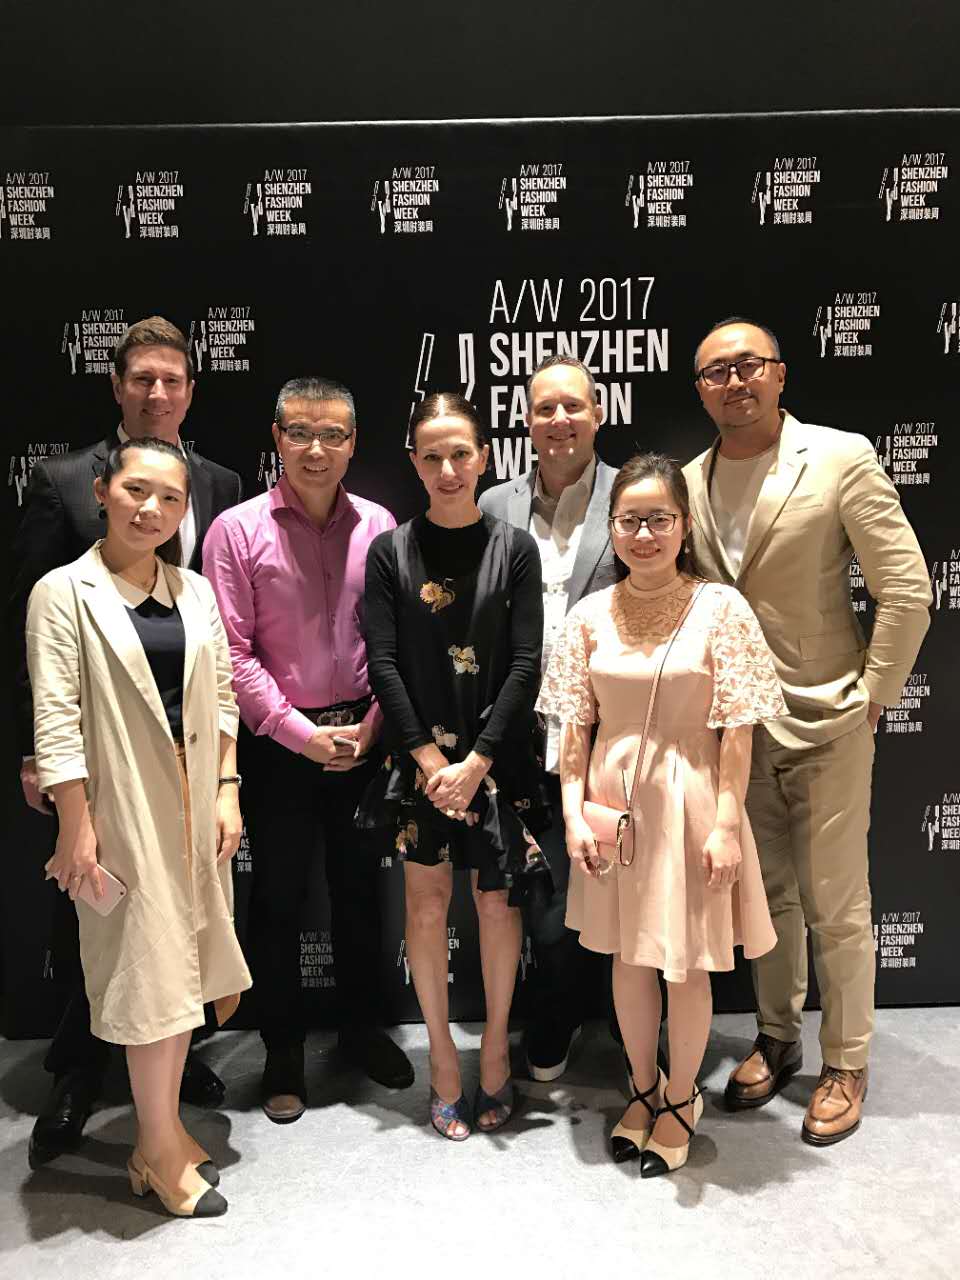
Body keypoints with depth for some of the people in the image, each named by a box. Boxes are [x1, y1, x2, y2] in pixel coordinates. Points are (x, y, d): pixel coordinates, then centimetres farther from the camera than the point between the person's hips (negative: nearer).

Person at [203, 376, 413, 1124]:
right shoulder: (238, 530, -6)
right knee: (278, 897, 10)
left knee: (360, 886, 15)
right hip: (279, 744, -2)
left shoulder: (378, 526, 0)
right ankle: (284, 1050, 29)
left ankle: (362, 1027, 35)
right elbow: (232, 652, -9)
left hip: (361, 739, 2)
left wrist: (371, 725, -7)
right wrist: (302, 732, -12)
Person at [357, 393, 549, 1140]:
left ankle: (496, 1044, 27)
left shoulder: (515, 548, -1)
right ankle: (441, 1053, 24)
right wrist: (427, 755, -11)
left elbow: (526, 662, -5)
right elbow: (383, 662, -4)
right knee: (427, 902, 7)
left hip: (498, 753, 0)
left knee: (498, 900, 7)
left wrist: (478, 759, -12)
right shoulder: (391, 552, 1)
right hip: (420, 754, 0)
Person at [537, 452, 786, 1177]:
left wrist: (727, 823, -12)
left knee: (687, 964, 9)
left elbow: (737, 729, -9)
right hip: (615, 804, 3)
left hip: (689, 803, -3)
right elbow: (575, 725, 2)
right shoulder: (592, 615, 0)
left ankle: (682, 1099, 34)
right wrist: (574, 812, -4)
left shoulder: (720, 608, -8)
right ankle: (644, 1089, 38)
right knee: (628, 956, 16)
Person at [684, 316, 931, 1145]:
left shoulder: (842, 458, -10)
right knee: (768, 896, 17)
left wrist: (871, 698, -8)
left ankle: (846, 1066, 28)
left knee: (836, 906, 7)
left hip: (826, 722, -4)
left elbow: (908, 591, -10)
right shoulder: (690, 483, 3)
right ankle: (777, 1040, 36)